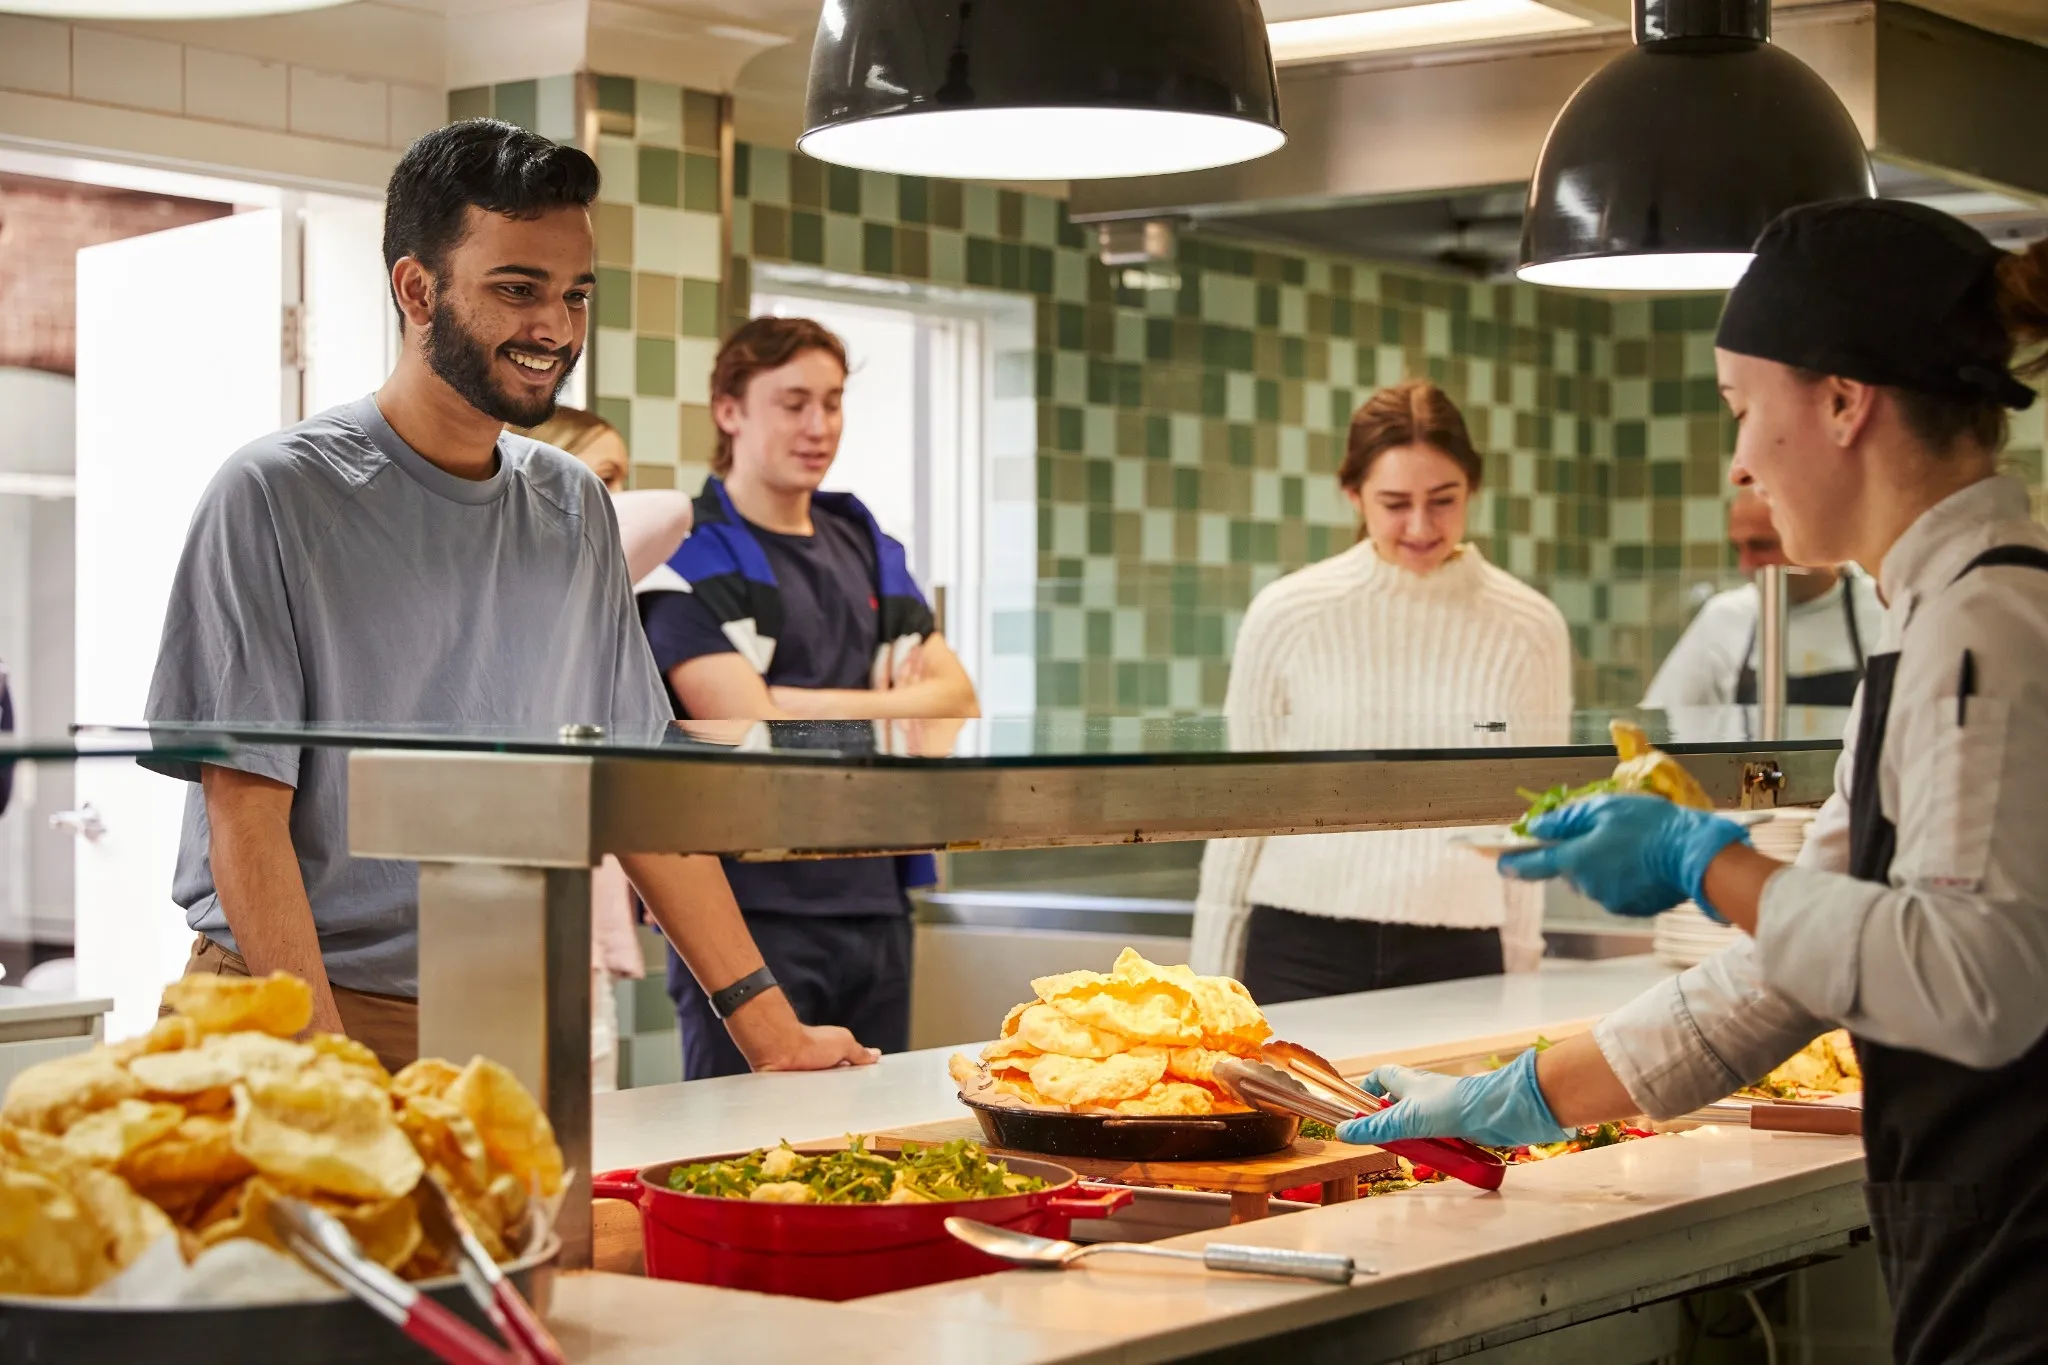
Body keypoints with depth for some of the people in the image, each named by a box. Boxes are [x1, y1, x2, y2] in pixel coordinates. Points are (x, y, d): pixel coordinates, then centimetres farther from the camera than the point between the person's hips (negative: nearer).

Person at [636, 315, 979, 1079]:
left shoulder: (868, 549, 17)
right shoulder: (690, 560, -5)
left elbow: (956, 698, 9)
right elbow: (746, 722, -16)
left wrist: (816, 713, -7)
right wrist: (884, 706, -2)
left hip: (874, 901, 6)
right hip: (752, 907, -6)